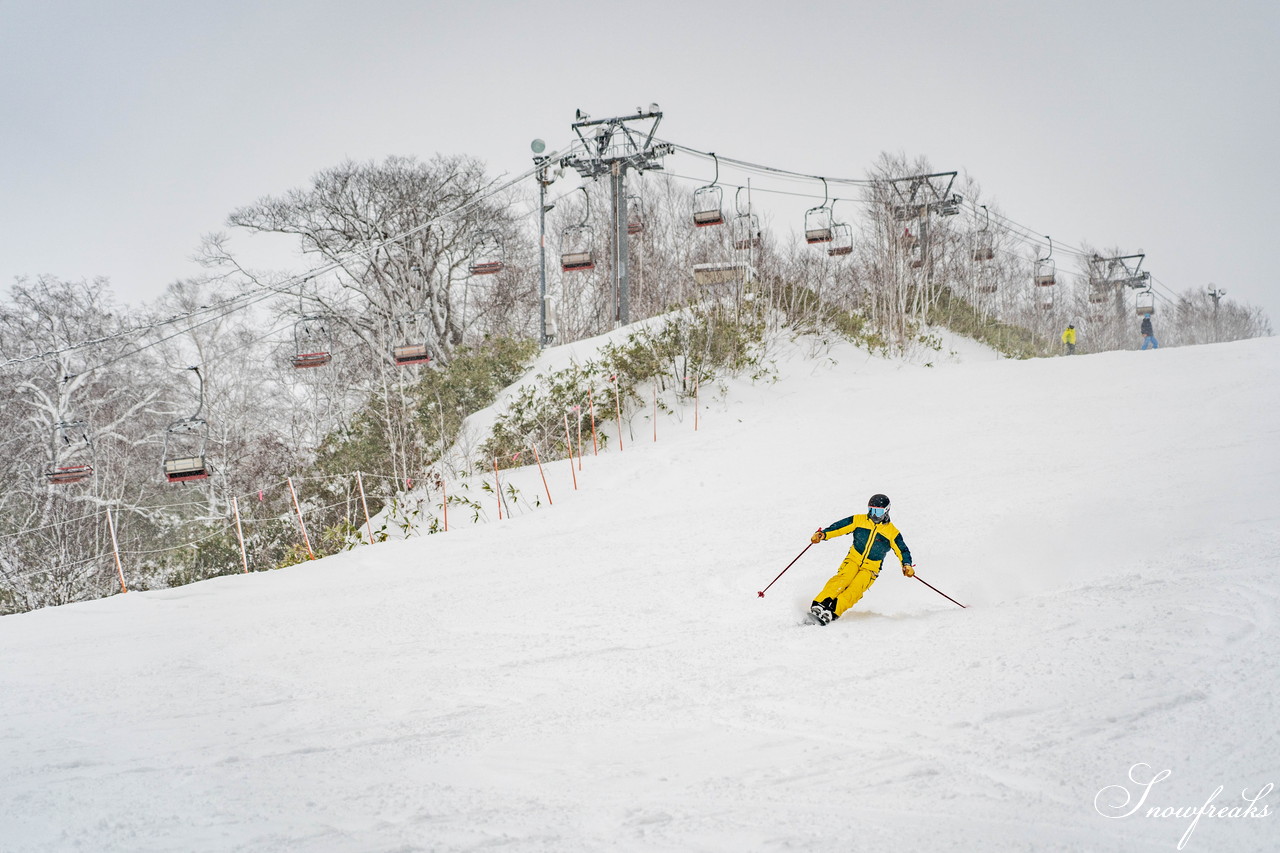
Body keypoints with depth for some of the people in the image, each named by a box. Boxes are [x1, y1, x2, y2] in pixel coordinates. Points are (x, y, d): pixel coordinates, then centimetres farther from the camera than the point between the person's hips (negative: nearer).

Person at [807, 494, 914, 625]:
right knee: (842, 580, -28)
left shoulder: (892, 532, 2)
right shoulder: (859, 520, 5)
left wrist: (907, 565, -17)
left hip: (871, 568, -1)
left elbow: (902, 550, 3)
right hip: (853, 559, 1)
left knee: (854, 590, -26)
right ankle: (819, 605, -40)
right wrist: (823, 534, -15)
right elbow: (839, 527, 1)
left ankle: (832, 612, -41)